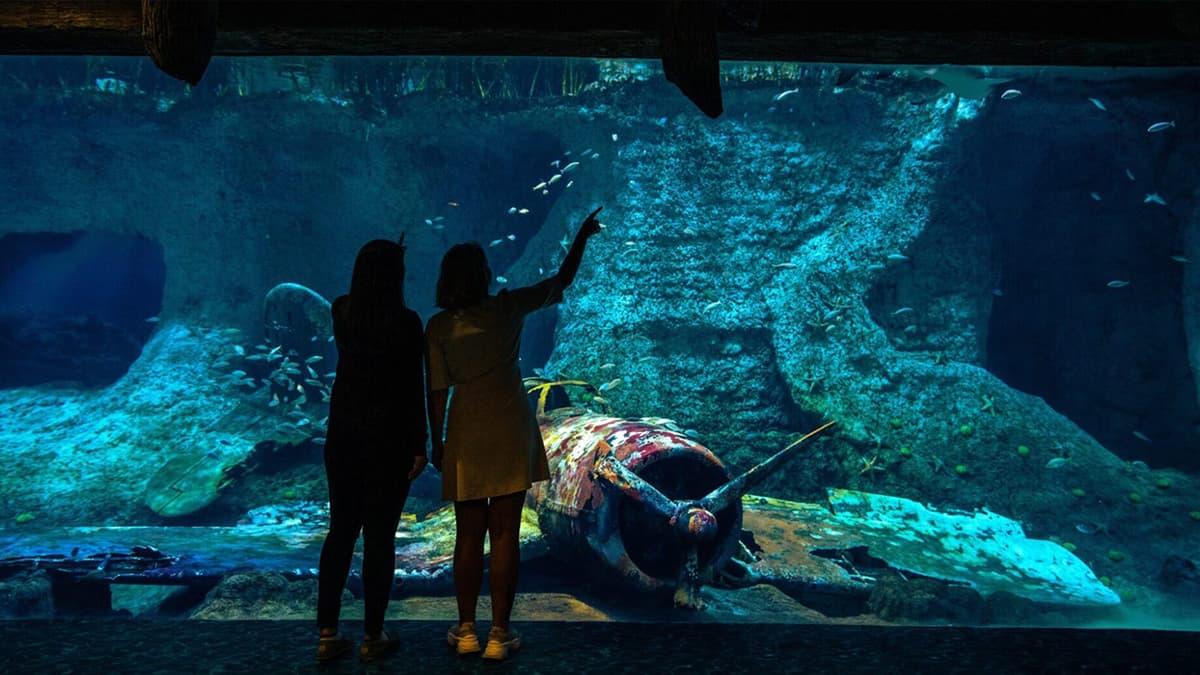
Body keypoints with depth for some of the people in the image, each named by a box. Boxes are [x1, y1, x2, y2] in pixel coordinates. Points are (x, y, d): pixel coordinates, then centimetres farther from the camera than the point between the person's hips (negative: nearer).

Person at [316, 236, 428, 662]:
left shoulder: (341, 311, 0)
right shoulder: (406, 322, -15)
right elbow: (412, 389, -14)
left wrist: (386, 259, 23)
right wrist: (419, 446, -7)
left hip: (343, 434, 5)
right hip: (388, 438, -5)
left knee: (341, 530, 13)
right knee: (379, 535, 4)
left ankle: (327, 634, 16)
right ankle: (372, 636, 13)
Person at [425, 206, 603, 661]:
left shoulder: (438, 326, -3)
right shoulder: (507, 307, -3)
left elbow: (437, 391, -4)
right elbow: (561, 281, 9)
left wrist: (436, 444, 6)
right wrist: (581, 238, 20)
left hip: (466, 435, 0)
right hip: (511, 431, 0)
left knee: (469, 535, 11)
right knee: (505, 533, 5)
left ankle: (466, 631, 18)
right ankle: (499, 633, 10)